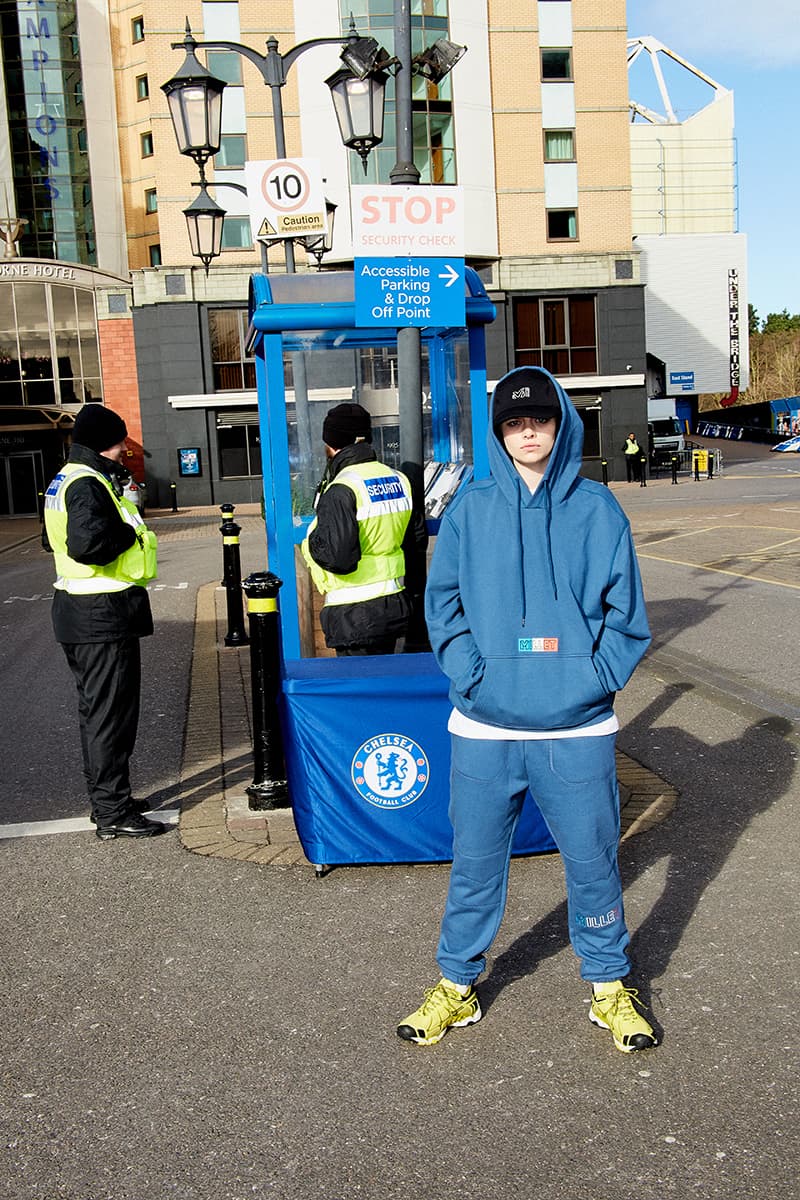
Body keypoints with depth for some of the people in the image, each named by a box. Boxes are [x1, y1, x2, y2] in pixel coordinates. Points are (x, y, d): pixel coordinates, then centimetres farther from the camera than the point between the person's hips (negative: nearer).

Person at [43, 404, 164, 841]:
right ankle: (113, 813, 3)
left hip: (79, 611, 11)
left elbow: (57, 539, 24)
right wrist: (130, 534, -15)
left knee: (96, 710, 18)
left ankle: (105, 799, 30)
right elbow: (88, 542, -33)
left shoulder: (66, 480, 15)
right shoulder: (89, 484, -19)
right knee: (111, 713, -4)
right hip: (104, 615, -11)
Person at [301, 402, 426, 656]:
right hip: (394, 606, 8)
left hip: (354, 617, -8)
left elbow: (339, 557, -24)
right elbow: (417, 539, 14)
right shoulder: (398, 479, 6)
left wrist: (311, 542, -6)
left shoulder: (341, 490, -18)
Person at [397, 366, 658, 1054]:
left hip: (578, 727, 0)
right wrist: (471, 675, -8)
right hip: (485, 728, 1)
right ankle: (457, 985, 31)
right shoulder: (470, 509, 3)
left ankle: (609, 985, 33)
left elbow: (626, 610, 4)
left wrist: (595, 676, -8)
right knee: (475, 863, 12)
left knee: (594, 860, 12)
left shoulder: (597, 509, 2)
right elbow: (443, 603, 5)